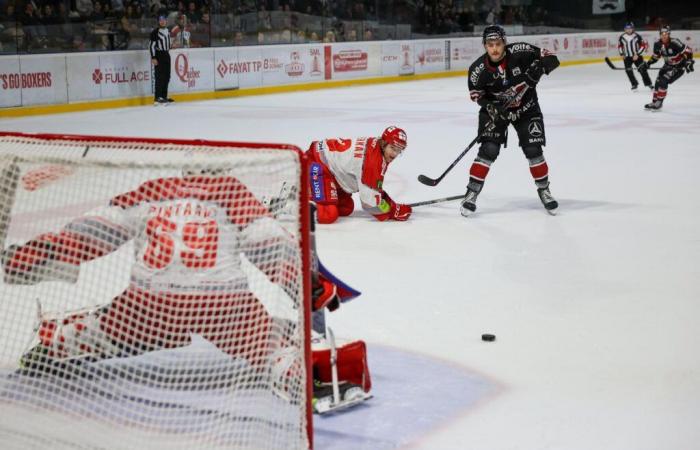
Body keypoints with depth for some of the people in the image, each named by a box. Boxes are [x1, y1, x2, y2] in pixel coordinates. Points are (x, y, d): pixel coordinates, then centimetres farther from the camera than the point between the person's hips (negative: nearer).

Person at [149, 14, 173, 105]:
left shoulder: (167, 31, 14)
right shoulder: (155, 32, -11)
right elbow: (152, 45, -14)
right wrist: (153, 58, -19)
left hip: (166, 55, 8)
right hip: (158, 56, -8)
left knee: (167, 77, 10)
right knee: (160, 77, -12)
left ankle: (164, 96, 19)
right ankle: (158, 98, -12)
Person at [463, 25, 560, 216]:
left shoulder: (519, 52, -24)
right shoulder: (478, 69, -20)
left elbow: (550, 59, -16)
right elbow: (475, 94, -4)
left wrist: (539, 67, -36)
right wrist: (490, 106, -21)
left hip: (526, 108, 0)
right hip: (496, 109, 0)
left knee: (533, 150, -5)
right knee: (489, 149, -14)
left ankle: (544, 190, 17)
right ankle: (472, 192, -5)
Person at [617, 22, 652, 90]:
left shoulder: (637, 36, -13)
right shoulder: (622, 37, -4)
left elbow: (643, 45, -8)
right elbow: (619, 46, 12)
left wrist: (637, 54, -15)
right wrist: (622, 54, 2)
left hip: (637, 56, -3)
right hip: (627, 57, 3)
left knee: (642, 69, -6)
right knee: (628, 70, -5)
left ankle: (648, 84, 5)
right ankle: (634, 84, 12)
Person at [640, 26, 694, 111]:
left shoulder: (674, 43, -29)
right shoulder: (657, 44, -8)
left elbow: (687, 51, -25)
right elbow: (656, 56, 10)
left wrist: (689, 62, -33)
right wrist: (648, 63, 0)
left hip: (679, 66, -7)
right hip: (668, 65, 7)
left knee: (663, 81, -18)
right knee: (658, 81, 2)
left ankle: (659, 102, -8)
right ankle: (654, 102, 17)